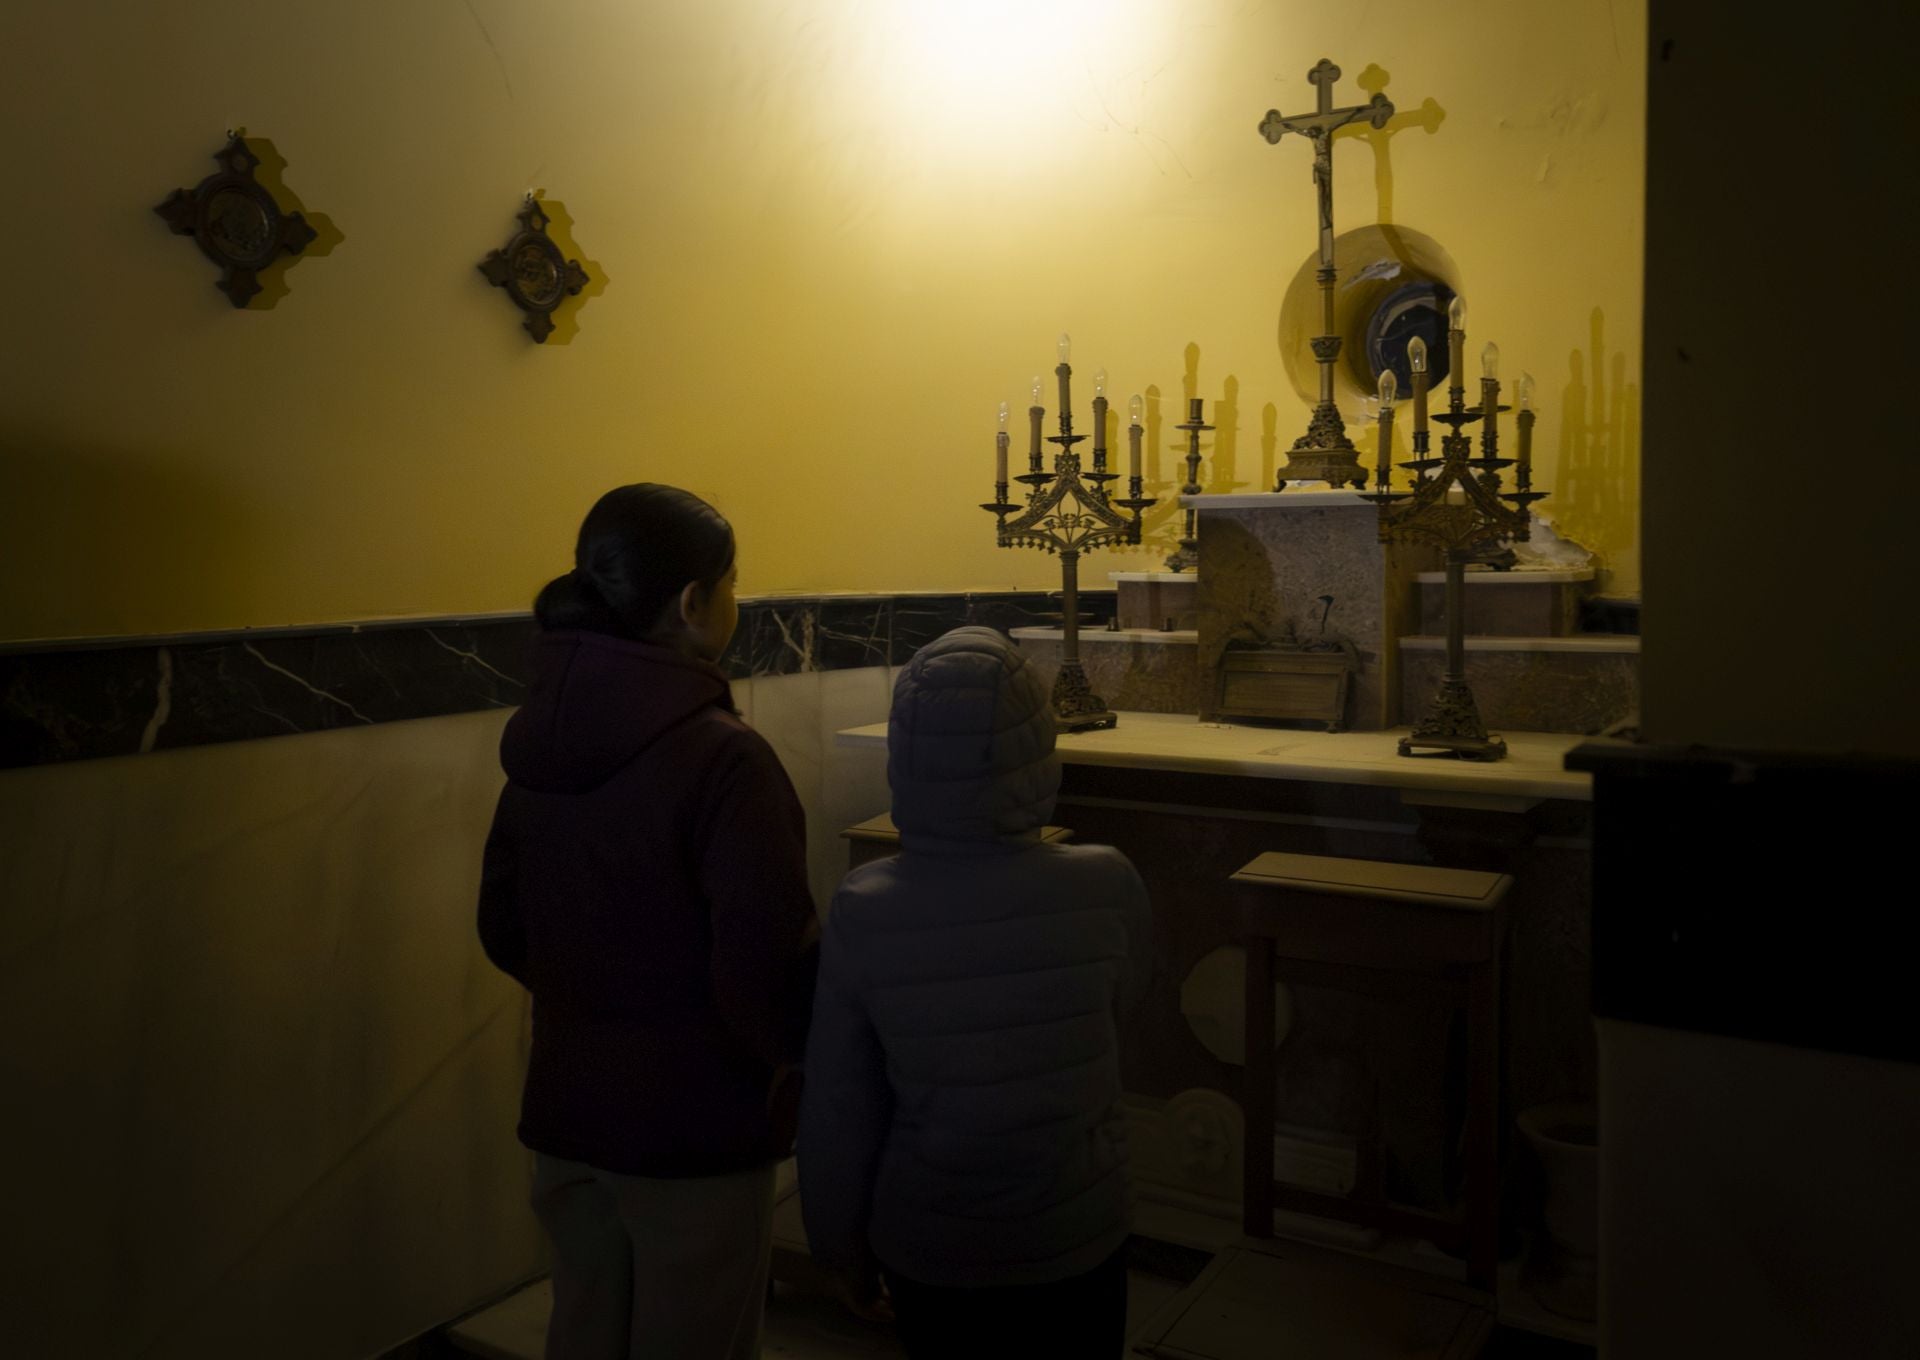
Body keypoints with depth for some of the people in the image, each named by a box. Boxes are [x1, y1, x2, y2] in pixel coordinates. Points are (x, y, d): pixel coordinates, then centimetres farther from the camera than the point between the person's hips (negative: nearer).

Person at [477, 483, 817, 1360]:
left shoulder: (540, 738, -1)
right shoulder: (722, 757, -24)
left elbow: (504, 927, 8)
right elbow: (766, 967, -23)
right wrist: (790, 1060, -4)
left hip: (564, 1105, 7)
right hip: (694, 1121, -7)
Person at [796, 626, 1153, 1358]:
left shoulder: (863, 909, -21)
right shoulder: (1105, 885, -21)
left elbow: (837, 1110, -11)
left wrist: (843, 1247, 6)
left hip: (927, 1246, 1)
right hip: (1075, 1240, 0)